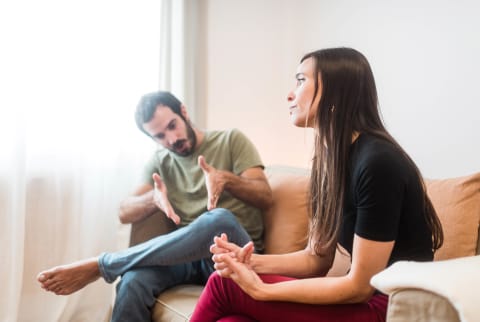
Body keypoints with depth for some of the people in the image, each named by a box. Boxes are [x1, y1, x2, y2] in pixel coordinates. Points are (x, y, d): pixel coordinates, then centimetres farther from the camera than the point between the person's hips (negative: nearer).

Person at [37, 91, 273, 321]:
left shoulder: (231, 141, 2)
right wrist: (153, 198, -19)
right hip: (188, 253, 3)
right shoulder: (161, 161, 13)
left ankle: (101, 265, -29)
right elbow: (125, 213, 4)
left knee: (218, 220, -39)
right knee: (133, 280, -32)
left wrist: (226, 178, -27)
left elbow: (265, 197, -7)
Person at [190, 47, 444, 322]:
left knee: (224, 285, -11)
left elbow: (359, 286, -18)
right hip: (363, 299, 7)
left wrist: (262, 290, -18)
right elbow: (317, 259, 9)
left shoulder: (378, 162, -21)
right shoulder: (330, 159, 6)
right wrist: (252, 261, -7)